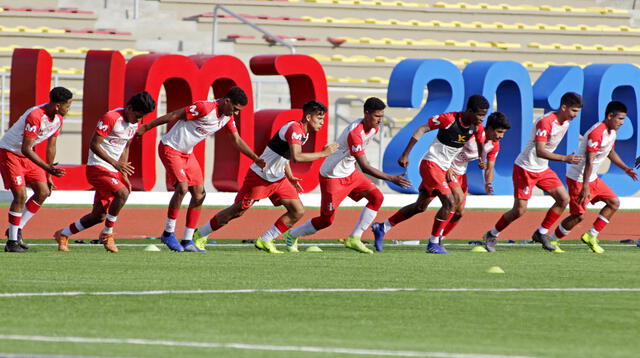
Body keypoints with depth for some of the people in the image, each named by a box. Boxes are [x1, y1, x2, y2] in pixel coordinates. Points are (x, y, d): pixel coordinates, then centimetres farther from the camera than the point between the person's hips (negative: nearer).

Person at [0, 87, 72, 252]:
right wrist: (47, 168, -38)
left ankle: (17, 230, 14)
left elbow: (50, 148, 8)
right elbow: (26, 149, -32)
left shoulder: (58, 119, -3)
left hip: (27, 157, 9)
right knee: (20, 195, -16)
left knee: (43, 192, 3)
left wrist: (48, 176, 11)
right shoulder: (35, 116, -31)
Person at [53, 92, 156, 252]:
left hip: (113, 171, 8)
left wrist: (124, 174, 12)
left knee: (99, 215, 8)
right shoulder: (110, 118, -18)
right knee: (122, 193, -30)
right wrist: (114, 163, -29)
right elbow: (94, 145, -21)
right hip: (97, 167, -8)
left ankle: (63, 235, 28)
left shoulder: (134, 124, 9)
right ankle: (107, 234, -16)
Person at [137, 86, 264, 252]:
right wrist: (146, 127, -17)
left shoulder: (227, 117, 2)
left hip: (187, 153, 9)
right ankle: (168, 233, -10)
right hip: (170, 148, -9)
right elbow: (173, 116, -21)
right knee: (182, 187, -22)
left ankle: (187, 241, 6)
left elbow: (237, 140, 12)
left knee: (199, 194, 1)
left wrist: (255, 158, 2)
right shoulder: (205, 108, -25)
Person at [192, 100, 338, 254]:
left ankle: (264, 241, 7)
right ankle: (200, 234, 19)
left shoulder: (304, 133, 6)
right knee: (237, 211, 0)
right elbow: (296, 156, -40)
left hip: (278, 179, 9)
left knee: (298, 212, -2)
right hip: (259, 176, -9)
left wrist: (290, 177, 12)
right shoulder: (294, 129, -24)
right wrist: (323, 153, -31)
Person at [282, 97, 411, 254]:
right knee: (327, 220, -3)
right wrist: (392, 179, -37)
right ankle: (292, 235, 22)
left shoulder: (374, 128, -4)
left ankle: (354, 239, -1)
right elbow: (365, 167, -35)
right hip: (331, 176, -9)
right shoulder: (355, 133, -32)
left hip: (350, 173, 9)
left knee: (377, 197, -6)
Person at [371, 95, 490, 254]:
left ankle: (382, 228, 28)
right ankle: (433, 243, -7)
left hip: (443, 169, 8)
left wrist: (481, 159, -9)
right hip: (431, 164, -8)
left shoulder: (477, 127, -2)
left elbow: (481, 145, 15)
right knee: (449, 202, -17)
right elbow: (422, 129, -15)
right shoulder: (449, 119, -21)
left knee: (421, 206, 15)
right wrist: (406, 154, -17)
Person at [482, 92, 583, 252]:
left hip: (543, 169, 9)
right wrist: (565, 158, -37)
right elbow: (540, 151, -32)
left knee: (564, 199, -2)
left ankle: (541, 233, 11)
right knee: (520, 210, -9)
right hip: (525, 168, -9)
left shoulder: (565, 123, 4)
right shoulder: (545, 122, -25)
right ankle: (491, 235, 11)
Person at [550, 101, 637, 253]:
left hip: (593, 178, 10)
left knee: (614, 203, 7)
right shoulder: (597, 133, -26)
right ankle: (551, 240, 7)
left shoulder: (611, 132, 6)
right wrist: (585, 188, -31)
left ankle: (591, 236, 12)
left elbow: (611, 153, 26)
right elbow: (589, 161, -29)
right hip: (578, 178, -10)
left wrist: (625, 168, 19)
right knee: (579, 216, -9)